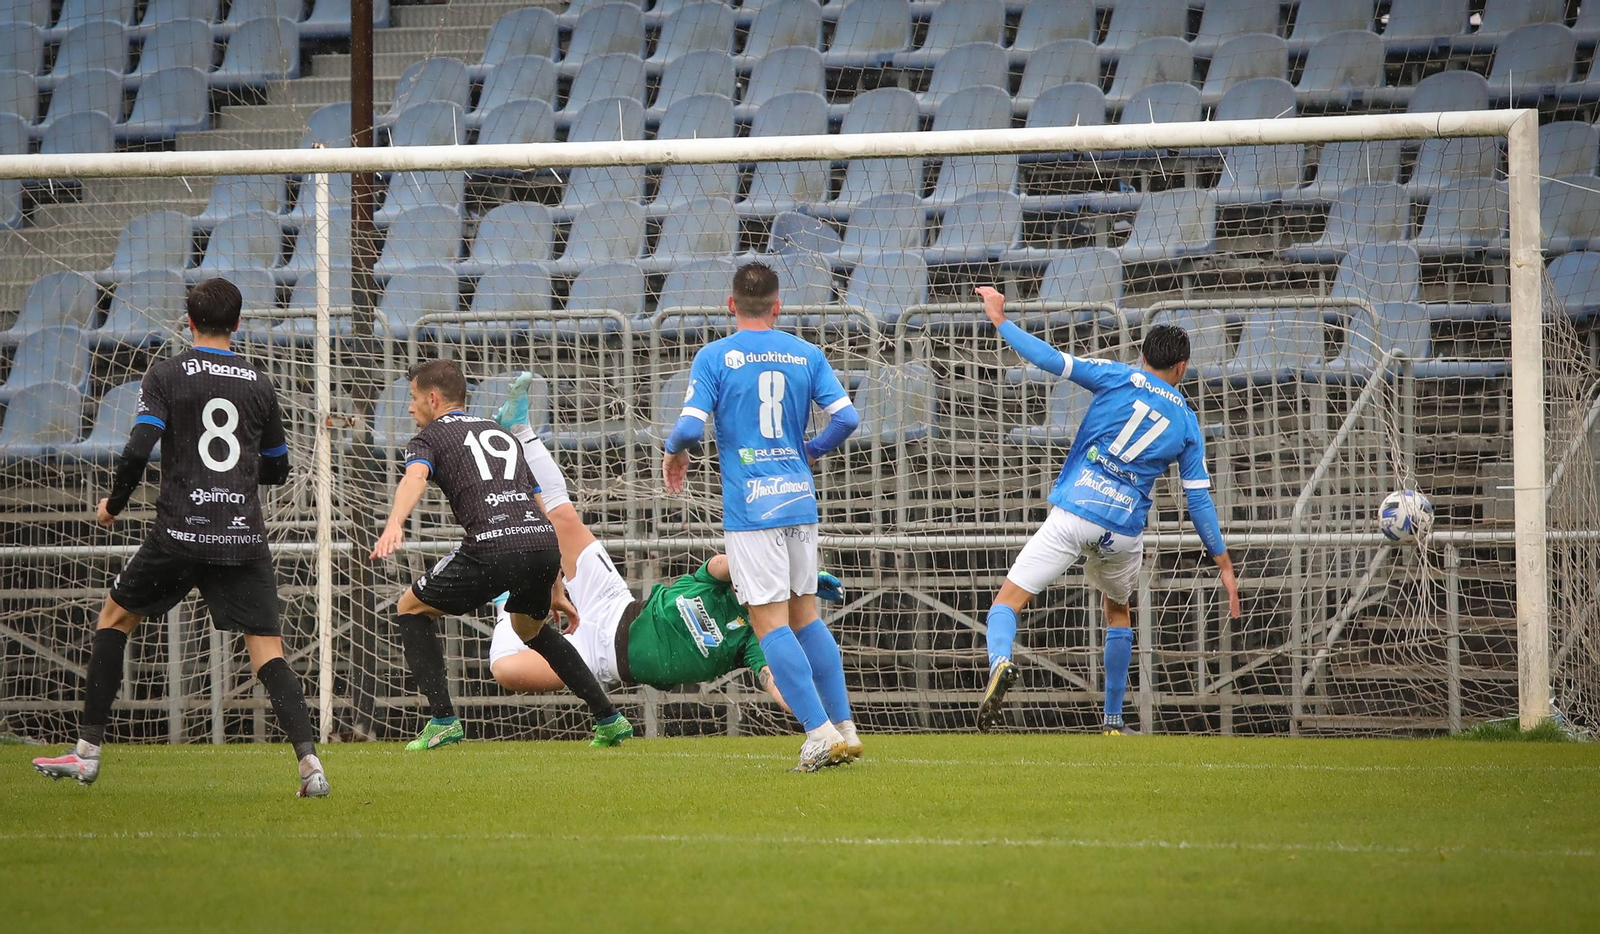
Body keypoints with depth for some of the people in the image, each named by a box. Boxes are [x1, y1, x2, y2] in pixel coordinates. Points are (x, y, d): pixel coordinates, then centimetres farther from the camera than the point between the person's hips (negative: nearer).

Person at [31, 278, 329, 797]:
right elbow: (277, 470, 17)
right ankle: (309, 760, -19)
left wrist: (114, 504, 7)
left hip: (181, 533, -2)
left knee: (114, 618, 18)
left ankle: (87, 752, 17)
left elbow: (137, 451, -11)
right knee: (267, 651, 1)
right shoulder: (259, 384, 9)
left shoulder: (166, 376, -1)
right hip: (245, 537, 2)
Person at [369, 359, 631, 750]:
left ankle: (443, 719, 4)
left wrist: (394, 524, -30)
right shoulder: (501, 434, 33)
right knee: (531, 627, 34)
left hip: (494, 546, -6)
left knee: (411, 608, 16)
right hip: (544, 541, 6)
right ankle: (609, 719, 27)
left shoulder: (431, 437, 15)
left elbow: (415, 477, -10)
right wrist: (555, 592, 37)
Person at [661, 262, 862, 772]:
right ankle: (845, 727, 15)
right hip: (799, 500, 5)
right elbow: (846, 417, 1)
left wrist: (673, 452, 11)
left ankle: (820, 732, -12)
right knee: (804, 613, 16)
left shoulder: (715, 357, -4)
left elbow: (690, 426, -12)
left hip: (750, 505, -5)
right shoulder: (807, 355, 7)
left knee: (770, 621, -4)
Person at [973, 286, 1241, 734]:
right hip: (1125, 530, 3)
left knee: (1008, 600, -6)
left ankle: (1000, 660, -40)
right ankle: (1113, 720, 31)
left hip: (1075, 511, -3)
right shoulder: (1187, 423, 12)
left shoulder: (1119, 378, 5)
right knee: (1117, 610, 31)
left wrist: (1001, 320, 5)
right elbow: (1199, 500, 10)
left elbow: (1052, 360, -5)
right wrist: (1225, 566, 15)